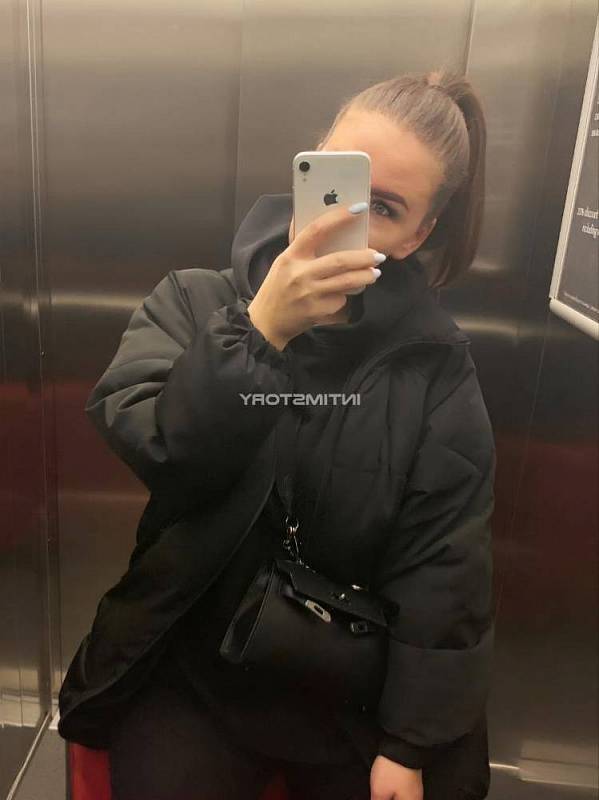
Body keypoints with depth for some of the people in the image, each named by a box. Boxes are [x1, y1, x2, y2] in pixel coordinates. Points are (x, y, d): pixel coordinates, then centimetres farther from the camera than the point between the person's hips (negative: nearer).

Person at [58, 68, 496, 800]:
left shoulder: (437, 368, -8)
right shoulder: (195, 301, -7)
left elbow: (440, 570, -8)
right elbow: (150, 452, -21)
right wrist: (260, 329, -30)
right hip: (193, 675, 0)